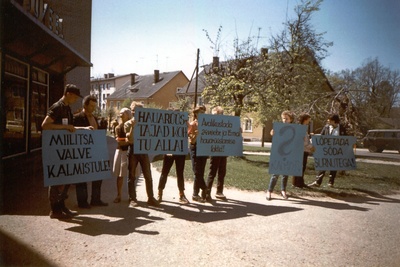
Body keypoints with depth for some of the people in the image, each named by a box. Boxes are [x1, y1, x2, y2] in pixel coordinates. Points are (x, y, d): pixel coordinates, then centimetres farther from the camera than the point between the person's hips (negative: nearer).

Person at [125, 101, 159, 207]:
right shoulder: (128, 123, 1)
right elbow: (130, 139, -11)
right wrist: (133, 126, -17)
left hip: (144, 150, 2)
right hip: (133, 150, -2)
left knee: (148, 175, 2)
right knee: (132, 176, 2)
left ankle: (151, 198, 10)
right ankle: (132, 199, 10)